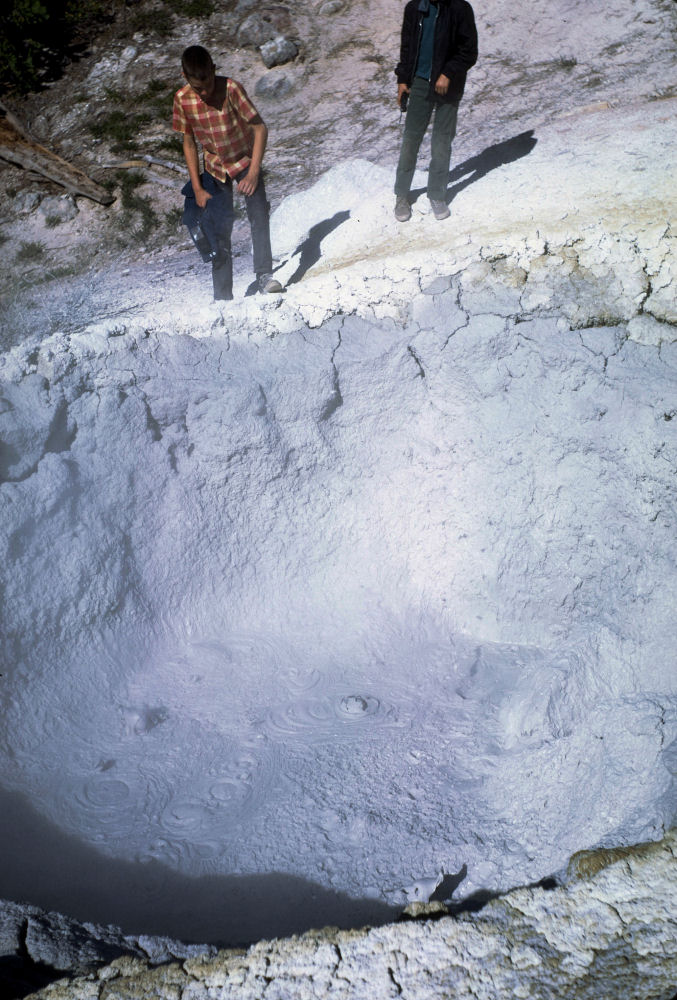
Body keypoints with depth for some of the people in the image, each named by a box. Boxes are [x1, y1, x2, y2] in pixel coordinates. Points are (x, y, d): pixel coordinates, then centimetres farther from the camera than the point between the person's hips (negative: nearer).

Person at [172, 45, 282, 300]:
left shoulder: (231, 88, -23)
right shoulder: (182, 99, -14)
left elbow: (260, 128, -20)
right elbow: (189, 142, -3)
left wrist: (253, 172, -26)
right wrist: (197, 188, -6)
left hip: (245, 159, -2)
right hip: (214, 166, 2)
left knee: (258, 213, -24)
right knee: (218, 229, -2)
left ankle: (264, 273, -12)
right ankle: (222, 295, 4)